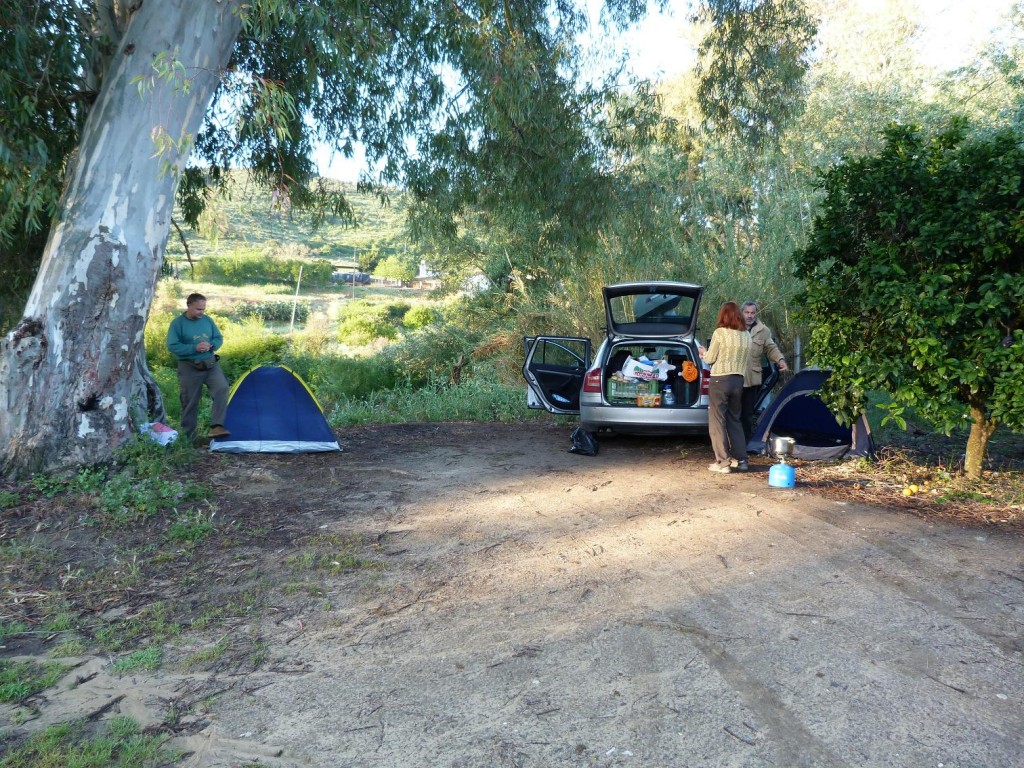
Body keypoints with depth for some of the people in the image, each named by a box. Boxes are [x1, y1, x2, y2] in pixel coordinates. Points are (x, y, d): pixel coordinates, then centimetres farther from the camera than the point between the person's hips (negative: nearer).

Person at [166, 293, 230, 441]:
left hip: (210, 363, 3)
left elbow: (219, 338, 10)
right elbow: (172, 346, -13)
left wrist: (211, 346, -12)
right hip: (189, 367, -3)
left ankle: (216, 426, -21)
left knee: (222, 388, -21)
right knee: (189, 402, 3)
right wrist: (194, 348, -23)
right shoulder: (177, 323, -8)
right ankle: (188, 437, 15)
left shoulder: (207, 320, 6)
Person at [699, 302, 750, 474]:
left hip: (720, 380, -6)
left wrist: (703, 352, 16)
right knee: (734, 420, 18)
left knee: (717, 421, 2)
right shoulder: (746, 335, 7)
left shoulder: (720, 332, -10)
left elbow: (710, 359, -6)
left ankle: (722, 463, 0)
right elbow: (740, 358, 13)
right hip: (738, 380, 6)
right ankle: (741, 459, 20)